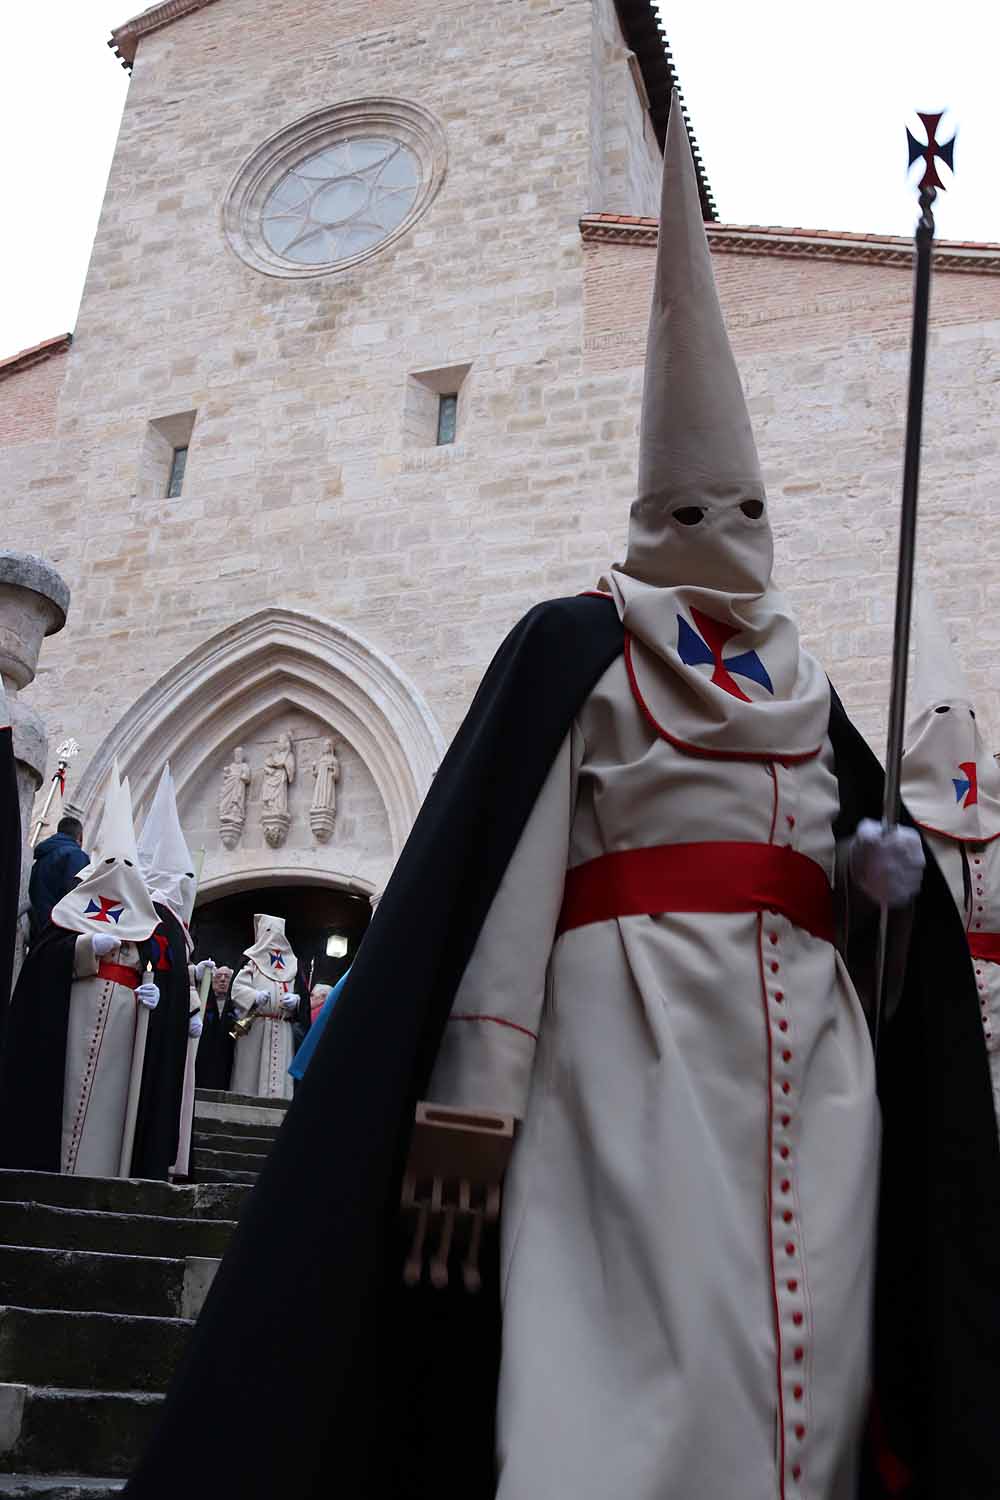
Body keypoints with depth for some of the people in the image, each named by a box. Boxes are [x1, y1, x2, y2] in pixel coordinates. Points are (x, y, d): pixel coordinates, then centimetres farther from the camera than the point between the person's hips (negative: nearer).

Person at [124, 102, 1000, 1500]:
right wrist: (478, 1085, -14)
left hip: (806, 1039, 7)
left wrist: (883, 869, 2)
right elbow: (507, 868, -5)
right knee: (634, 1364, -14)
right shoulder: (575, 641, 6)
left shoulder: (805, 687, 24)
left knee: (797, 1366, 4)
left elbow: (856, 859, 26)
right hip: (638, 1015, -6)